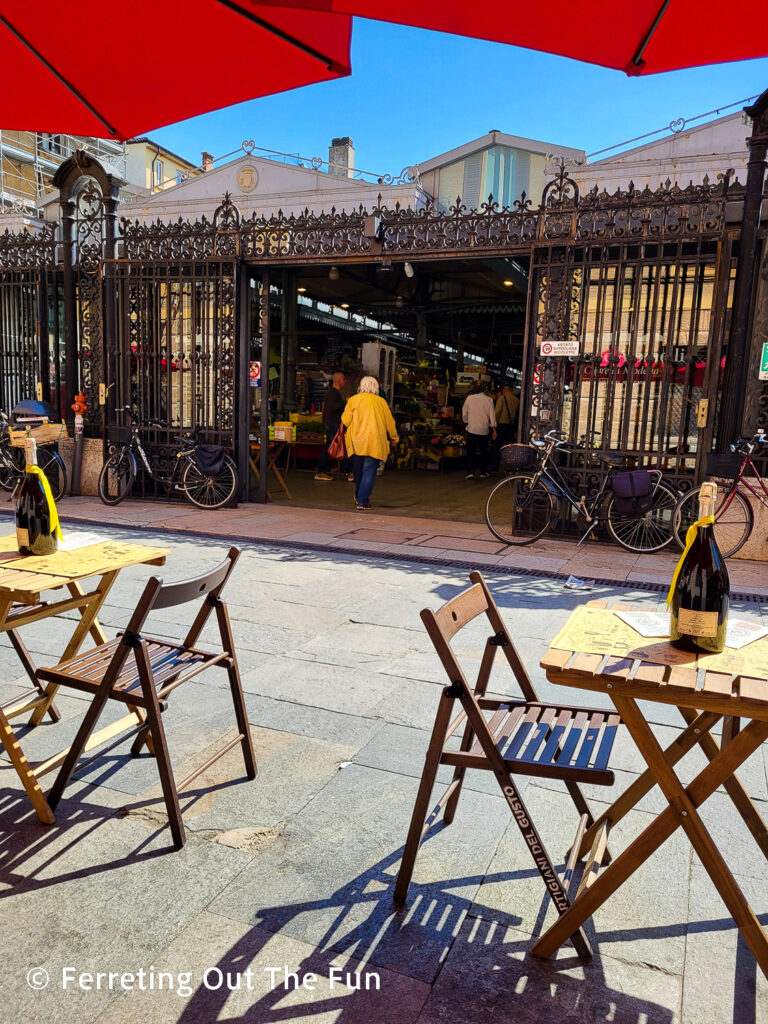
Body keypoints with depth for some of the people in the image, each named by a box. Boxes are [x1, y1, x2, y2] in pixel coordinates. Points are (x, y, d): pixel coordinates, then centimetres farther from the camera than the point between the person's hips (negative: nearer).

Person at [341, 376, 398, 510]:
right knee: (369, 470, -1)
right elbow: (390, 423, 11)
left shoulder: (353, 400, 4)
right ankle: (363, 501, -9)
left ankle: (359, 496, 32)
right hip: (375, 443, -1)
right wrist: (394, 438, 25)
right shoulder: (381, 402, 6)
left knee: (358, 470, 16)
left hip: (356, 441, 1)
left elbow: (345, 421, 2)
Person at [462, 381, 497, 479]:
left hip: (472, 428, -1)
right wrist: (494, 428, 1)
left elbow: (464, 413, 8)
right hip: (484, 429, 1)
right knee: (484, 451, 13)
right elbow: (492, 415, -2)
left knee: (470, 451, 2)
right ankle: (483, 472, 19)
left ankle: (470, 472, -8)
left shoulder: (469, 398, -1)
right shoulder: (489, 399, -2)